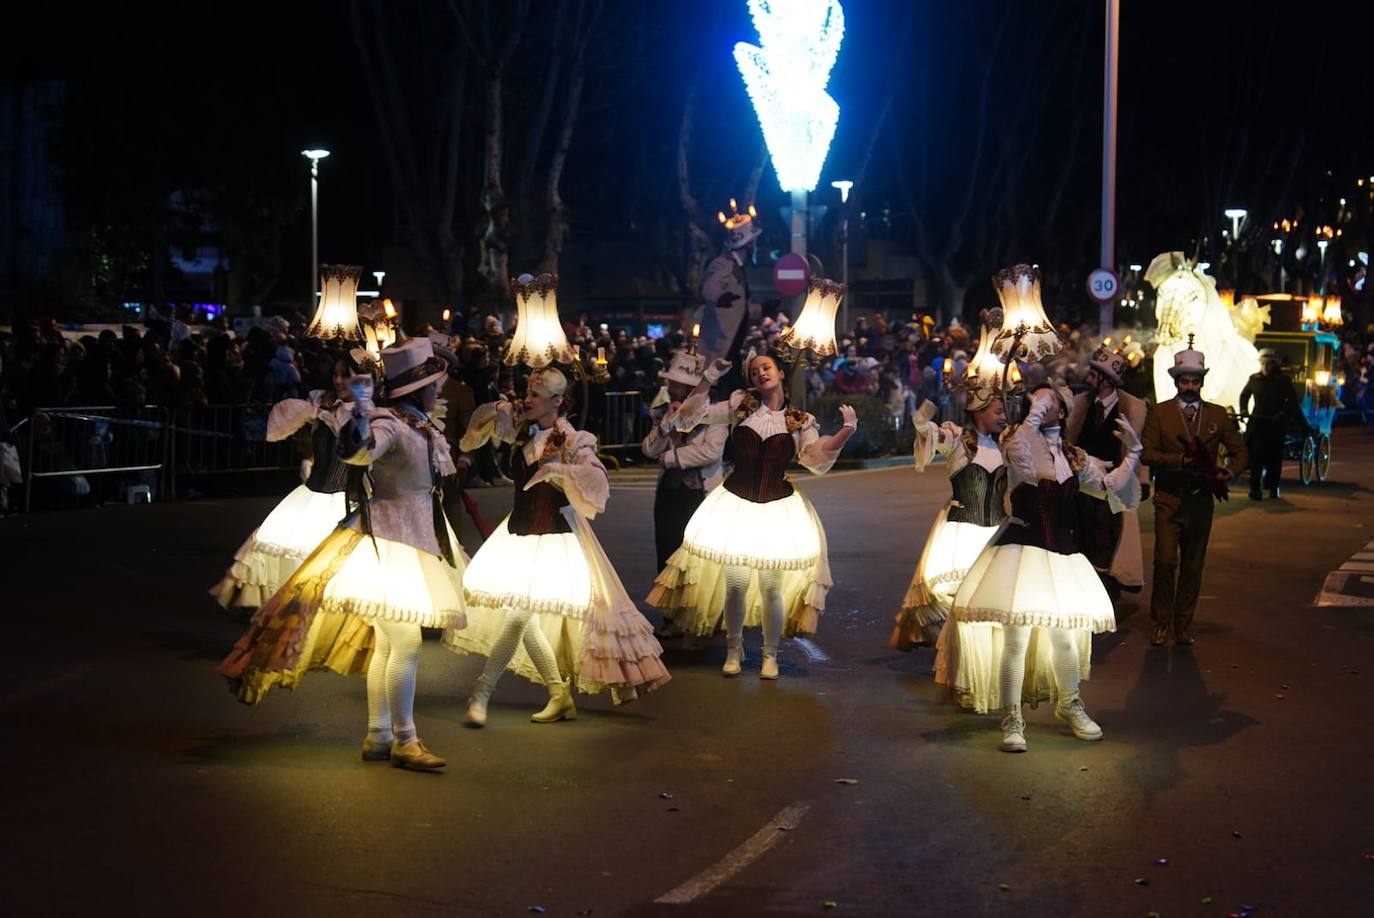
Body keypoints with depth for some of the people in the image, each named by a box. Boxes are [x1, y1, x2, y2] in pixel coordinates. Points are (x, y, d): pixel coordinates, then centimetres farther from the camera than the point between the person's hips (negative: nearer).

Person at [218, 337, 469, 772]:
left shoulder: (424, 425, 11)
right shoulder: (389, 424, -17)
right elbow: (358, 450, -39)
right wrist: (361, 410, -49)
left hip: (417, 539, 10)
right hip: (388, 538, -10)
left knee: (388, 642, 13)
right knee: (405, 642, -11)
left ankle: (378, 737, 20)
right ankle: (404, 741, -4)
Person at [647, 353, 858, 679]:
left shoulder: (799, 420, 4)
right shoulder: (741, 405, 4)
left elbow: (816, 459, -7)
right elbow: (693, 416, 3)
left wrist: (847, 430, -17)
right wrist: (709, 379, -6)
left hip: (778, 507, 0)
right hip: (736, 503, 1)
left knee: (772, 586, 1)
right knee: (736, 583, 5)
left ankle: (770, 654, 19)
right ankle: (734, 649, 24)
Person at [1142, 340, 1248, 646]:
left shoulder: (1217, 415, 10)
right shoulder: (1159, 413, 4)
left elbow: (1240, 451, 11)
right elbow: (1148, 453, -5)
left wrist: (1230, 471, -10)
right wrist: (1180, 460, -20)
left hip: (1201, 502, 2)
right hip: (1169, 499, -2)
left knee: (1193, 567, 6)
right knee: (1165, 562, -10)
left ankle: (1183, 626, 16)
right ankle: (1161, 624, 3)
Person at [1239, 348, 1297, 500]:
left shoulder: (1283, 380, -1)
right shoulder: (1254, 379, 5)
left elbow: (1293, 401, -1)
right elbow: (1244, 395, 21)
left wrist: (1284, 414, -16)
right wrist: (1244, 410, 5)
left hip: (1276, 423, -1)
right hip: (1257, 421, 1)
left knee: (1274, 457, 5)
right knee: (1256, 456, -10)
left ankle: (1273, 487, 22)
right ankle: (1255, 490, -10)